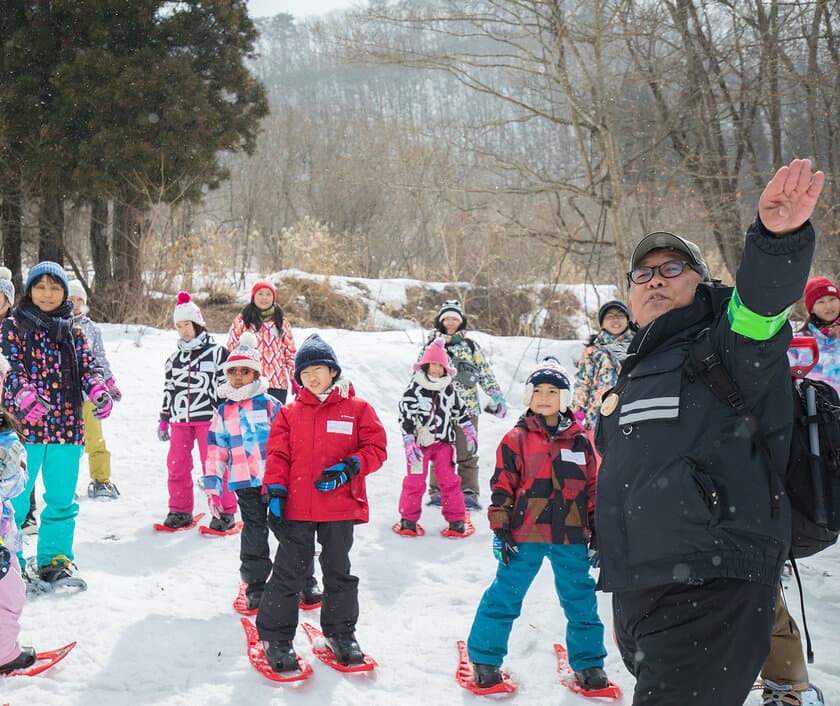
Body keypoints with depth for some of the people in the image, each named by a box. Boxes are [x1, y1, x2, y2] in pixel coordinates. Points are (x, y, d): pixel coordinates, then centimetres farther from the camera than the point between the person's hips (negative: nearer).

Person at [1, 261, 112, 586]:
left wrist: (99, 391, -17)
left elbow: (88, 365, 5)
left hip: (67, 426, 4)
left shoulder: (73, 331, 14)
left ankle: (55, 561, 22)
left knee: (62, 500, 10)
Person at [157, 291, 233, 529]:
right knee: (176, 465, 4)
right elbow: (168, 390, 20)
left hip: (208, 418, -5)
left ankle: (225, 512, 5)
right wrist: (163, 420, 17)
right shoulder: (174, 358, 15)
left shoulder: (217, 352, -1)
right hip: (179, 420, 5)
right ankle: (180, 510, 19)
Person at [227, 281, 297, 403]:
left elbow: (290, 351, 12)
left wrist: (295, 377, 6)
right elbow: (232, 349, 5)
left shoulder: (282, 322, 11)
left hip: (278, 382, 2)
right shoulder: (241, 320, 5)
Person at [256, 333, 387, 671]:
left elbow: (376, 448, -1)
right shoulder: (289, 413, 5)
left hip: (340, 507, 0)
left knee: (339, 573, 14)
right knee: (289, 571, 4)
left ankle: (340, 633, 31)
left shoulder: (357, 409, 2)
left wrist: (348, 469, -16)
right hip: (297, 508, 0)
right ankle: (275, 636, 17)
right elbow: (278, 456, 4)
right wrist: (275, 494, -7)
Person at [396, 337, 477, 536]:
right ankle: (408, 519, 15)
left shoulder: (449, 389, 6)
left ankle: (456, 519, 12)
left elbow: (460, 411, 17)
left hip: (443, 441, 3)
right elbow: (405, 418, -10)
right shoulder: (413, 390, -7)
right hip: (420, 443, -3)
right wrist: (410, 444, -16)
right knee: (414, 481, 1)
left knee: (449, 481, 2)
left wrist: (470, 434, 15)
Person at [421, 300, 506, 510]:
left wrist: (497, 396, 3)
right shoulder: (432, 344, 9)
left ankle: (469, 492, 6)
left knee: (467, 452, 0)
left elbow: (485, 373, 10)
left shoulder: (470, 346, 9)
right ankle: (437, 491, 12)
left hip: (467, 406, 0)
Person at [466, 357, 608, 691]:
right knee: (505, 595, 4)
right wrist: (500, 531, -5)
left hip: (571, 537, 3)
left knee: (581, 598, 12)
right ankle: (484, 657, 19)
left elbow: (593, 488, 13)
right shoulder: (517, 438, -2)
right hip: (525, 535, -3)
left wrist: (597, 534, 12)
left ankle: (588, 661, 29)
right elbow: (502, 487, -2)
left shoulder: (579, 441, 7)